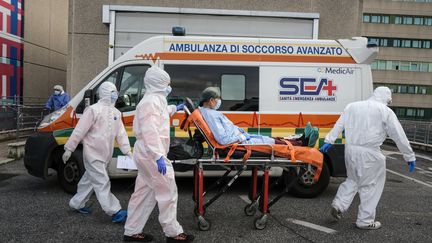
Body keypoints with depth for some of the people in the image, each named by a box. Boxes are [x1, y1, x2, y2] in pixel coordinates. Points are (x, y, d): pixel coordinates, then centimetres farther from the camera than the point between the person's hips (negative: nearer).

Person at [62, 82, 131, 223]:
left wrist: (127, 151, 3)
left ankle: (77, 203, 36)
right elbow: (79, 131, -12)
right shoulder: (94, 110, -11)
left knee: (90, 180, 19)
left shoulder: (116, 113, 11)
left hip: (104, 155, 8)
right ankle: (115, 212, -6)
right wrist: (69, 149, -12)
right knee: (102, 183, -7)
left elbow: (121, 134, 11)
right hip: (93, 154, -8)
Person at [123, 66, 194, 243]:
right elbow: (150, 131, -28)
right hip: (151, 155, -11)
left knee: (144, 192, 15)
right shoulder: (151, 101, -17)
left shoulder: (154, 100, 18)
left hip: (145, 154, 11)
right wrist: (159, 156, -34)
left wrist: (174, 109, 54)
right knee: (168, 192, -2)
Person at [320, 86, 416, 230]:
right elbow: (399, 136, 1)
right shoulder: (385, 111, 0)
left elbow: (339, 125, 10)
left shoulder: (352, 106, 14)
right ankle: (365, 221, 15)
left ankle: (339, 205, 13)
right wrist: (410, 156, 7)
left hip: (350, 149, 5)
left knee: (353, 179, 24)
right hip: (369, 153, -5)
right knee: (370, 185, 8)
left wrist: (329, 141, 11)